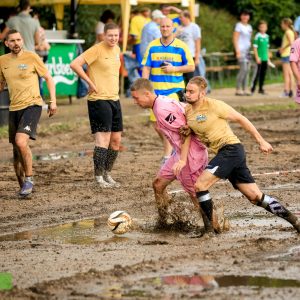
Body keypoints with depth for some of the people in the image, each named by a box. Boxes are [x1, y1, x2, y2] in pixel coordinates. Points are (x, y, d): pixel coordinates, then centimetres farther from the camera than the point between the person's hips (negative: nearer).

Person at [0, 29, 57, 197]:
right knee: (17, 152, 6)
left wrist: (53, 101, -4)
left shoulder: (32, 57, -5)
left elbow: (48, 78, 2)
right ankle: (24, 187, 20)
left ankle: (29, 179, -8)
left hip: (33, 105, -5)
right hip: (14, 108, 5)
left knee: (21, 141, -24)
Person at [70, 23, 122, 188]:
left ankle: (107, 174, 21)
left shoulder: (117, 49, 12)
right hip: (99, 99, -8)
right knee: (103, 138, -12)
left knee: (116, 140, 9)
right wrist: (90, 82, -16)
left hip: (114, 99, 8)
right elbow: (75, 64, -20)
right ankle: (99, 177, -5)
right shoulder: (97, 50, -13)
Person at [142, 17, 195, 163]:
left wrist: (173, 69, -12)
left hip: (174, 90, -4)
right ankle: (171, 147, 29)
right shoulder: (152, 46, 6)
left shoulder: (181, 46, 0)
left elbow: (191, 67, 2)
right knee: (156, 124, 6)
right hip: (156, 90, 4)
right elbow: (146, 68, 5)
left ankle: (167, 156, -10)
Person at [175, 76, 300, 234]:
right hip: (222, 154, 7)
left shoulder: (213, 105, -11)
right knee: (256, 197, 6)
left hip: (231, 148, -7)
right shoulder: (187, 111, 9)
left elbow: (240, 119, -5)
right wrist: (183, 160, 0)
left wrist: (261, 141, -2)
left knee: (200, 185, -16)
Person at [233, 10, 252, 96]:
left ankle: (244, 90, 7)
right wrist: (237, 51, -17)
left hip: (247, 50, 8)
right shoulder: (239, 25, -5)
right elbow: (235, 39, -10)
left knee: (247, 70, 4)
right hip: (241, 49, -8)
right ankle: (238, 90, -12)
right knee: (243, 69, -15)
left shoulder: (249, 27, 17)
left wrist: (250, 49, 14)